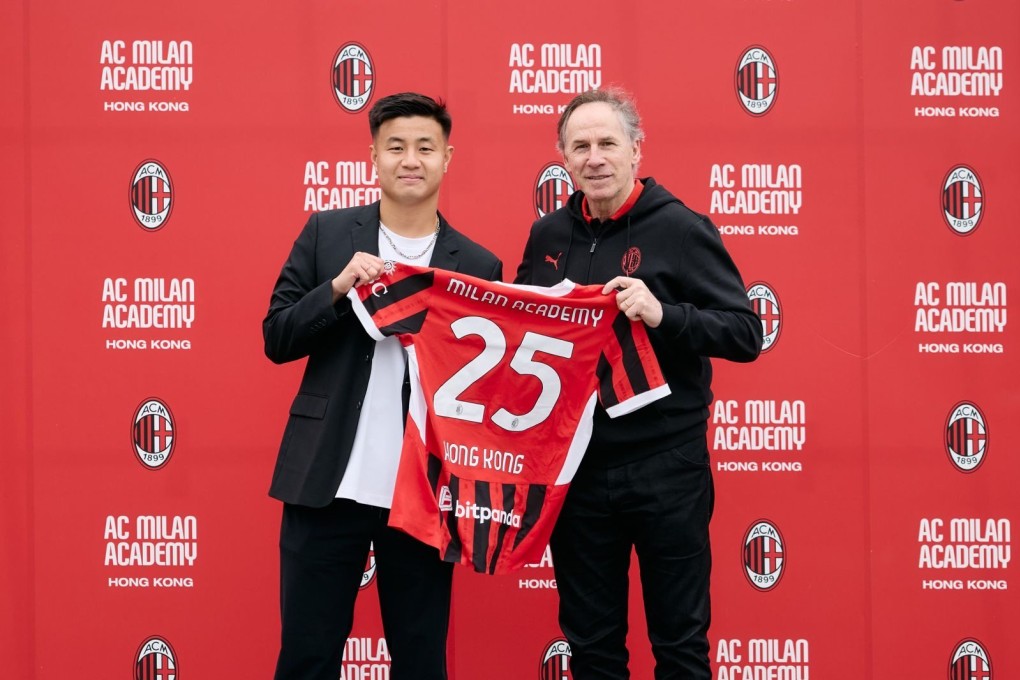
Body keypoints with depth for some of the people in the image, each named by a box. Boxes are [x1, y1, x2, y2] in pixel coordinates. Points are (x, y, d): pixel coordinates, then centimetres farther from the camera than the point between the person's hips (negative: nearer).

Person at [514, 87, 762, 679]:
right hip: (576, 469, 5)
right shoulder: (548, 235, 8)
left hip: (664, 469, -4)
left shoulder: (680, 229, -7)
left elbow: (747, 335, -12)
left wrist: (663, 313, -26)